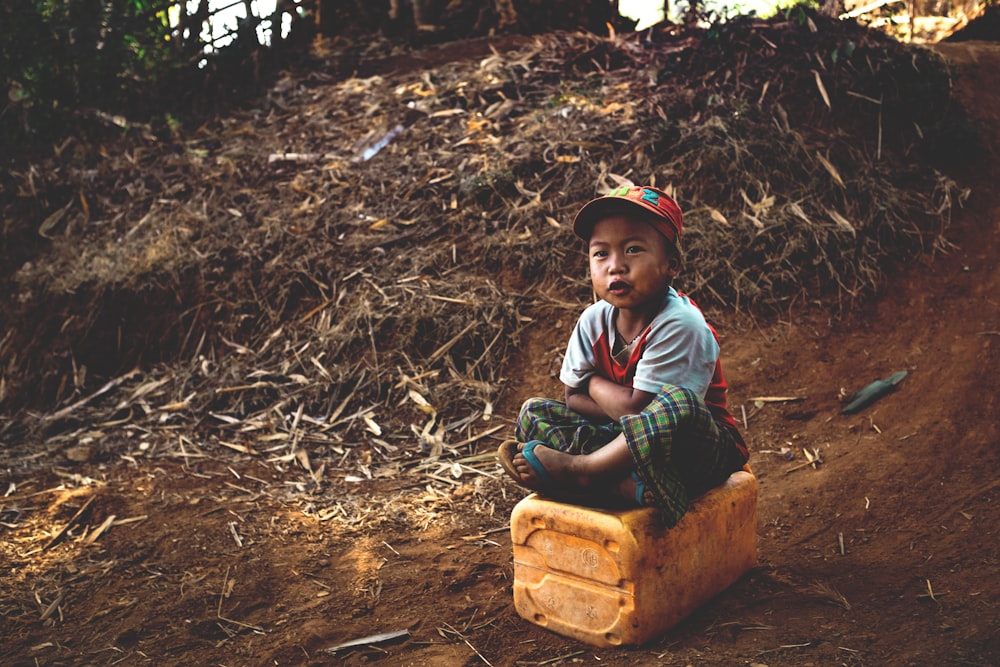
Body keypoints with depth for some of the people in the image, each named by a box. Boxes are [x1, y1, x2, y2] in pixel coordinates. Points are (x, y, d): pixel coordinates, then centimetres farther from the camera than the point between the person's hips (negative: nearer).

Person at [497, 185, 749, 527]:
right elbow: (574, 400, 2)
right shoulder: (594, 321, -2)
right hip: (628, 444, 6)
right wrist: (629, 410, -15)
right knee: (533, 412, -7)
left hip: (700, 451, -6)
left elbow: (635, 407, -24)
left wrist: (595, 383, -4)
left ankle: (575, 471, -23)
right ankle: (630, 486, -29)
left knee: (678, 403, -38)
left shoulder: (679, 324, -22)